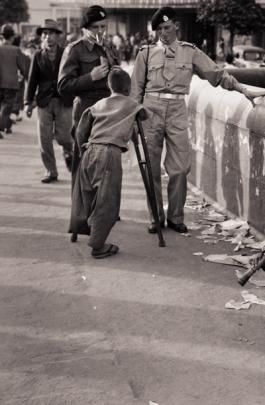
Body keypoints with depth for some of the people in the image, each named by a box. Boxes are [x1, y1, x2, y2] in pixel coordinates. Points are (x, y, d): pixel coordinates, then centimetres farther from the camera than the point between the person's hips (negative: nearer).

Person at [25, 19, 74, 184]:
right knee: (45, 139, 1)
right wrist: (28, 101, 1)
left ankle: (69, 153, 32)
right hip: (44, 102, 2)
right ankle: (51, 172, 13)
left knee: (63, 136, -4)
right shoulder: (38, 56, 5)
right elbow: (32, 80, 6)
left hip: (64, 102, -2)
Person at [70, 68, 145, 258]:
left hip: (90, 151, 5)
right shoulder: (131, 105, 11)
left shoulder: (98, 105, 20)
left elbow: (81, 131, 17)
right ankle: (98, 246, -1)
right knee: (106, 202, -2)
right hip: (110, 153, -5)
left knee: (87, 196, 18)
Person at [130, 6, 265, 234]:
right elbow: (136, 88, 9)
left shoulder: (190, 52, 8)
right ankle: (156, 217, 13)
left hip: (177, 111, 0)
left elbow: (217, 73, 8)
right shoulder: (147, 53, 8)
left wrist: (243, 90, 3)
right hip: (151, 108, 0)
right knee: (152, 167, 3)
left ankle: (175, 217, 9)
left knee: (180, 168, -4)